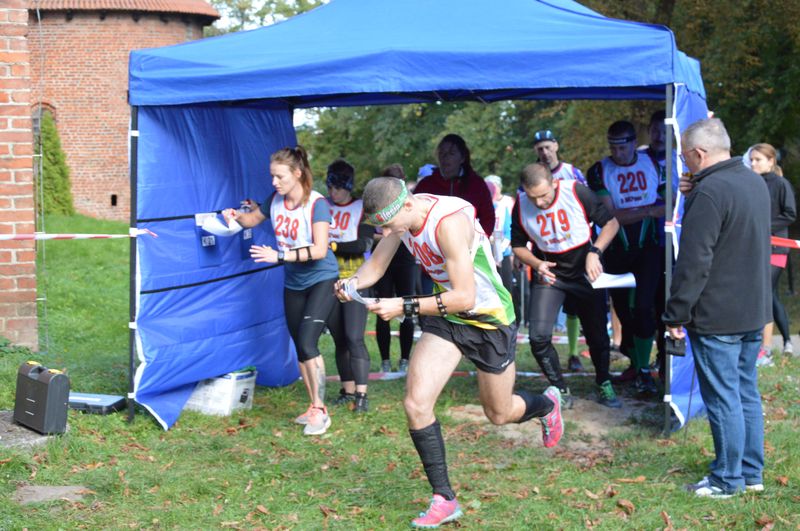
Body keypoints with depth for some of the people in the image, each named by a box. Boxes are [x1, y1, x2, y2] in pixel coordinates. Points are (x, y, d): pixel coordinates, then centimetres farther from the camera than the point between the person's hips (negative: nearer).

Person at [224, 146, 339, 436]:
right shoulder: (275, 201, -1)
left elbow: (319, 250, -27)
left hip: (321, 280, -7)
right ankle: (314, 407, 23)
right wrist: (236, 216, -5)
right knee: (300, 347, 10)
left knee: (307, 342, -19)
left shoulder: (317, 204, -20)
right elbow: (254, 219, 18)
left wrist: (280, 255, -33)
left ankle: (320, 412, -11)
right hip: (293, 284, 7)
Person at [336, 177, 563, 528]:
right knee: (416, 404, -12)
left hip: (488, 318, -6)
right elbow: (376, 265, -1)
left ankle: (547, 404, 50)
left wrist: (405, 307, -38)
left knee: (499, 415, 15)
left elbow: (464, 297, -35)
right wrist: (353, 283, -23)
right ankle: (444, 499, 1)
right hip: (446, 315, 6)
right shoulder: (402, 216, -11)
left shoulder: (448, 222, -34)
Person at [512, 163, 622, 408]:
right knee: (539, 337, -15)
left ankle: (604, 385, 33)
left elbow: (611, 223, -10)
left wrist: (595, 252, -23)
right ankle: (560, 390, 6)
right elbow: (518, 245, 0)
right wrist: (536, 264, -19)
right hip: (549, 275, 1)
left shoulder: (577, 192, -20)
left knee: (597, 335, 7)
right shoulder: (521, 206, -14)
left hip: (585, 272, -1)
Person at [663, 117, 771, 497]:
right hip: (754, 311, 9)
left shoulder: (709, 192, -19)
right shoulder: (755, 183, 9)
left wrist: (676, 314, -13)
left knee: (723, 398, 0)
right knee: (746, 392, 16)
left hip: (716, 316, -9)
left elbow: (694, 262, -21)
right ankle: (752, 472, 23)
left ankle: (727, 479, 7)